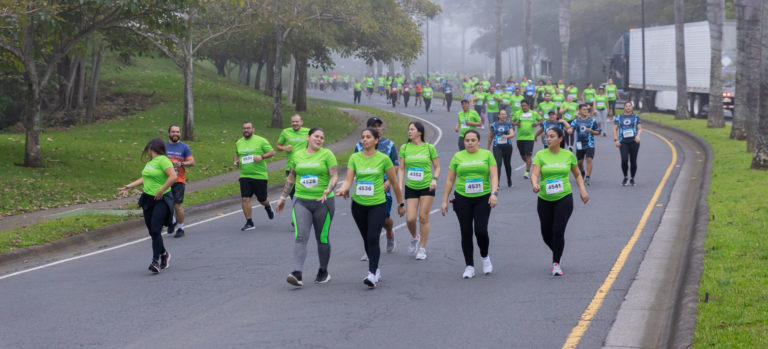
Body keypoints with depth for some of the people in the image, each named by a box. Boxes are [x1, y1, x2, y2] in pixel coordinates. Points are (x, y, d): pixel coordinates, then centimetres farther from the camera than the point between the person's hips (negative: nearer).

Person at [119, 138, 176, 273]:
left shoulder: (163, 160, -11)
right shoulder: (150, 162, 15)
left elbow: (173, 176, -21)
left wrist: (161, 191, -19)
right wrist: (130, 186, 26)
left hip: (161, 200, -8)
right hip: (148, 199, 8)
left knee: (156, 230, -14)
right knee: (152, 231, 8)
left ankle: (156, 261, -12)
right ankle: (164, 254, 26)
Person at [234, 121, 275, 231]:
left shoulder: (260, 141, -4)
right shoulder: (239, 143, 10)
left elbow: (272, 152, -3)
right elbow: (236, 154, 27)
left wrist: (262, 157, -20)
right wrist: (235, 162, 6)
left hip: (259, 175, -3)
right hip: (244, 176, 3)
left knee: (262, 200, 6)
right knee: (245, 198, -8)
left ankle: (268, 207, 43)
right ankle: (249, 223, 0)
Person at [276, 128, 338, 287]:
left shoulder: (327, 154, -1)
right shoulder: (298, 155, 10)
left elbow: (334, 176, -8)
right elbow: (291, 178, 20)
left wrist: (327, 191, -26)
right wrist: (283, 198, 23)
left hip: (323, 203, -2)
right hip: (302, 202, 2)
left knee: (322, 238, 7)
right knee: (300, 236, -13)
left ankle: (324, 272, 24)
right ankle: (297, 274, -23)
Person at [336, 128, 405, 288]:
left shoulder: (383, 159, -4)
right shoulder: (354, 158, 2)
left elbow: (394, 183, 5)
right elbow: (348, 180, -4)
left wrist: (401, 204, 10)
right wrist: (343, 189, -27)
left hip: (378, 204, -3)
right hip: (359, 204, 3)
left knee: (373, 238, -16)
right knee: (366, 239, 12)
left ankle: (372, 275, -19)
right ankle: (376, 269, 29)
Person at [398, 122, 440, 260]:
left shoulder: (429, 147, -2)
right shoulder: (404, 148, 2)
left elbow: (437, 166, 6)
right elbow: (401, 168, 5)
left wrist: (435, 179, -11)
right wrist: (400, 183, -7)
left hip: (427, 186, -2)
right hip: (411, 187, 2)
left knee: (423, 217, -4)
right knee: (410, 219, -5)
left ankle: (422, 248, 8)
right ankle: (414, 238, 27)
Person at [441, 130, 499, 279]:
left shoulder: (487, 155, 4)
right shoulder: (458, 157, 7)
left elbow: (494, 176, -1)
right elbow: (450, 180, 10)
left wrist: (494, 193, -18)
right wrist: (444, 201, 6)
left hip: (483, 199, -1)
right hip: (462, 199, 1)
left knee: (481, 230, -12)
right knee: (466, 232, 0)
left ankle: (485, 257, 16)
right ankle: (469, 266, 9)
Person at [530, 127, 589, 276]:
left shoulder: (568, 155, 2)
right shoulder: (540, 155, -3)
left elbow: (577, 174, 16)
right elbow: (535, 174, -15)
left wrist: (582, 189, 3)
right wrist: (534, 184, -36)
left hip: (564, 198, -1)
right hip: (545, 199, 1)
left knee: (558, 230, -15)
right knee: (546, 234, 8)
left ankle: (556, 263, -3)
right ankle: (556, 251, 40)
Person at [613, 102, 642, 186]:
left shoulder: (636, 117, 10)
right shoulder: (619, 118, 12)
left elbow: (640, 128, 5)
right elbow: (615, 129, 9)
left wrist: (638, 135, -15)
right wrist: (616, 140, -4)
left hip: (634, 141, 0)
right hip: (623, 142, 0)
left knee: (633, 161, 0)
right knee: (624, 160, -16)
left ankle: (632, 179, 15)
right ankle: (625, 177, 5)